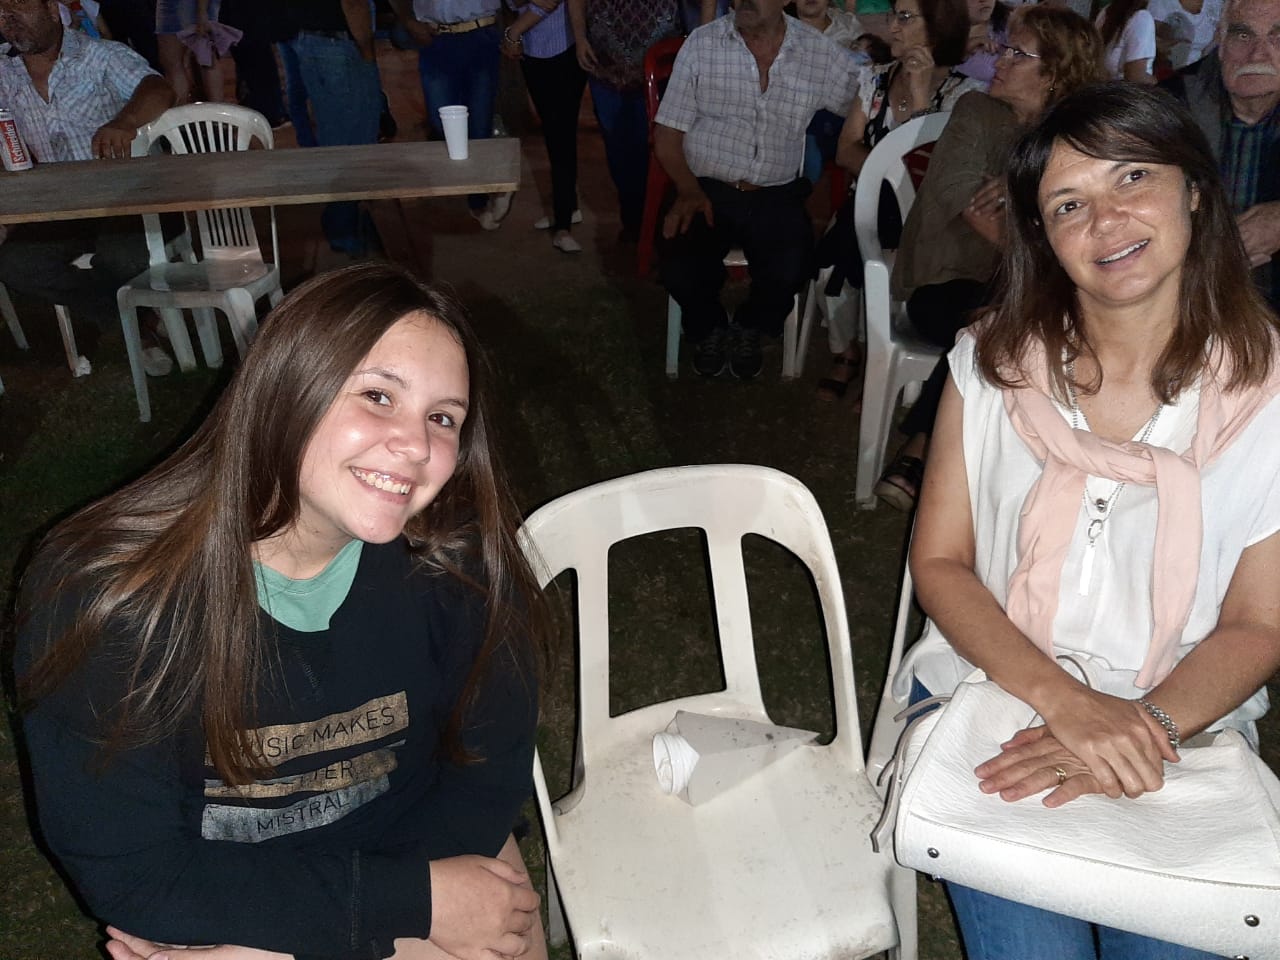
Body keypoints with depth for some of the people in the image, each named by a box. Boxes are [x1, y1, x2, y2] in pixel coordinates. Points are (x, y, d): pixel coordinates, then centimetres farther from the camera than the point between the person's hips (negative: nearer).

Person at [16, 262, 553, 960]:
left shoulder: (459, 561, -18)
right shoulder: (100, 592, -22)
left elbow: (489, 773, -8)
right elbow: (127, 872, -18)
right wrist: (413, 900, -23)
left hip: (424, 845, 2)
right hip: (214, 897, -1)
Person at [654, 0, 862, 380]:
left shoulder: (822, 54, 1)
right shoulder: (701, 44, -1)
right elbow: (667, 133, 1)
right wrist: (688, 189, -14)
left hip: (776, 196, 1)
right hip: (706, 191, 0)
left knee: (790, 272, -27)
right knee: (679, 271, -27)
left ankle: (749, 327, 11)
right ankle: (709, 328, 12)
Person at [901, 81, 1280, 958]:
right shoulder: (996, 361, -3)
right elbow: (940, 564, -3)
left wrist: (1147, 724, -22)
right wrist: (1062, 699, -18)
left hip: (1180, 727, 0)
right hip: (990, 686, 0)